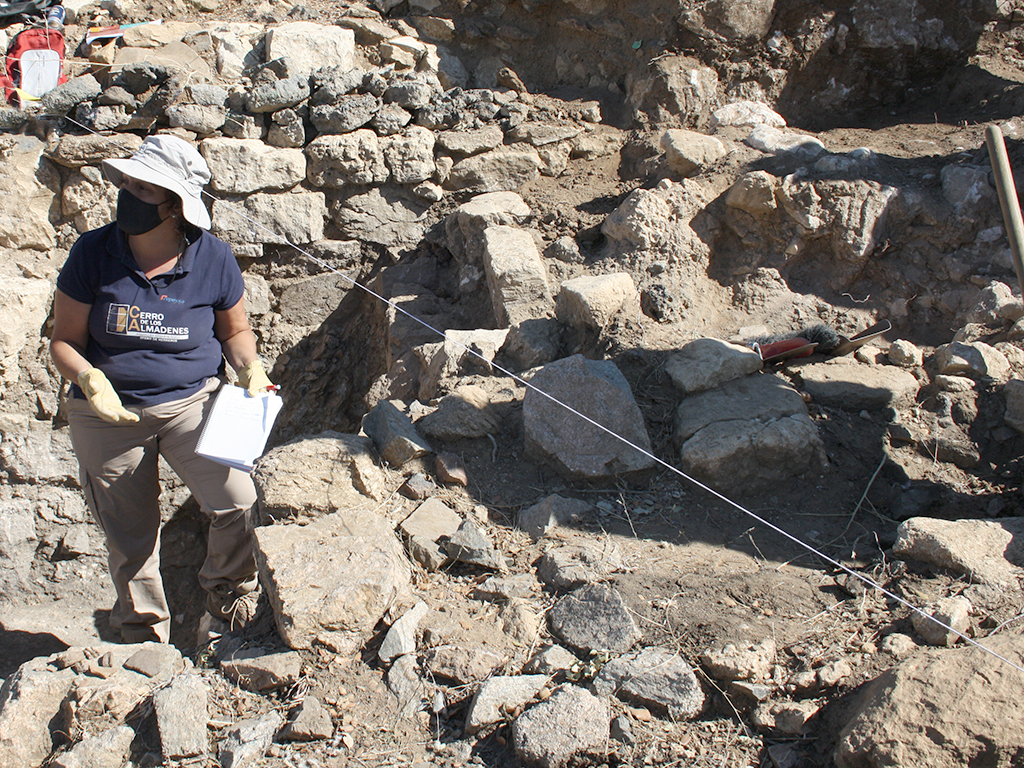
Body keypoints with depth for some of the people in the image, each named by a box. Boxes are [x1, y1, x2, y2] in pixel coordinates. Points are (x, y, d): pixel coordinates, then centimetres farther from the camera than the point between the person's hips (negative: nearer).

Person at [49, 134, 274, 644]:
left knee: (237, 503, -16)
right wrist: (89, 379, -25)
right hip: (109, 412, 1)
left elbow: (234, 330, 7)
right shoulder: (93, 253, -11)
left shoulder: (213, 258, -9)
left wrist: (250, 368, -13)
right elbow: (63, 342, -4)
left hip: (193, 400, 0)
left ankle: (228, 589, 17)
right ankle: (145, 635, 36)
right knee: (130, 539, 10)